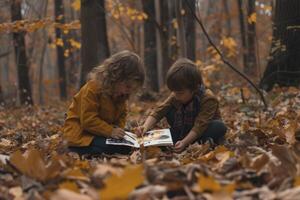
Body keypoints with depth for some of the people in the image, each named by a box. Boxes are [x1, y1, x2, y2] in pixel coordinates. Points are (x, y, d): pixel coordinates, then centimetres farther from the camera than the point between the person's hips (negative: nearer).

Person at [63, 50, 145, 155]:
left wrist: (118, 127, -10)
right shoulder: (93, 88, -23)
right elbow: (88, 120, -27)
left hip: (102, 133, 8)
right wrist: (110, 131, -32)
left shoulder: (121, 92, 3)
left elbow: (122, 114, 12)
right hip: (81, 135, -8)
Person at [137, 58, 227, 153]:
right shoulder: (175, 97, -12)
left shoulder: (208, 99, -29)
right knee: (168, 111, -14)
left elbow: (200, 126, -34)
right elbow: (158, 112, -16)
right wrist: (145, 127, -34)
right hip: (185, 130, 5)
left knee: (220, 127, -34)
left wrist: (184, 142, -45)